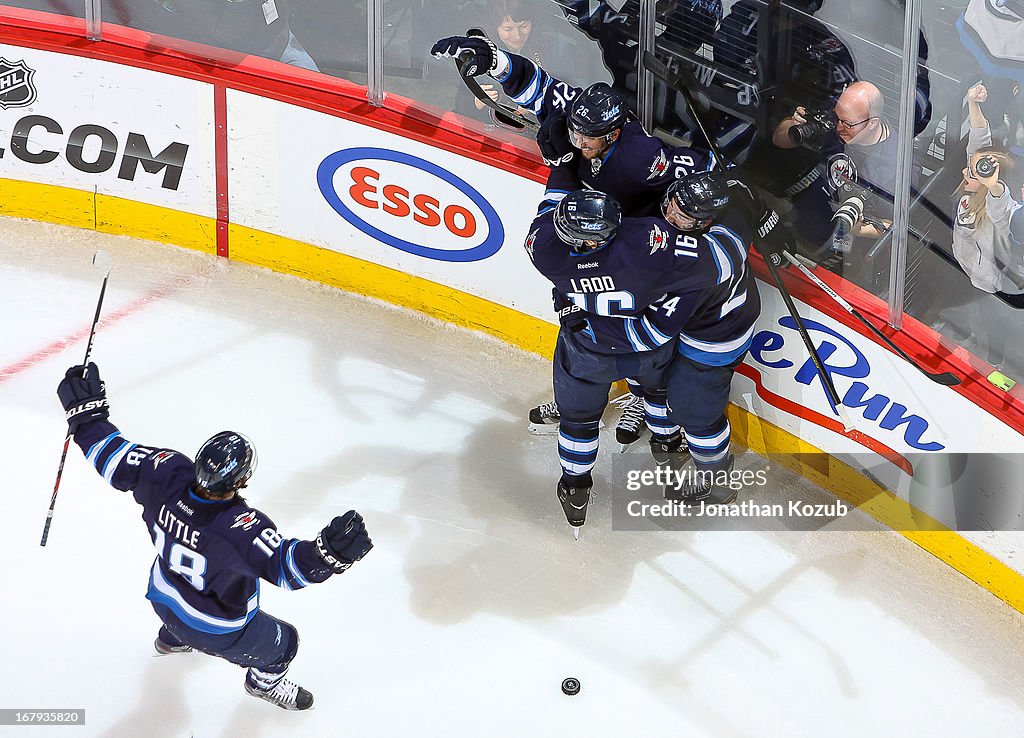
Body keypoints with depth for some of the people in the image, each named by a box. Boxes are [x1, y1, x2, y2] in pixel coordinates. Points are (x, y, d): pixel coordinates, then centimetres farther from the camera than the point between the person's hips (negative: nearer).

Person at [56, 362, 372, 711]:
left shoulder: (169, 476, -30)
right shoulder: (242, 530, -45)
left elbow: (117, 459, -17)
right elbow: (285, 564, -46)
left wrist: (86, 411, -7)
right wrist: (328, 551, -61)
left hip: (163, 599, 5)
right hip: (218, 627, -5)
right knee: (281, 642, 23)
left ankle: (172, 639, 74)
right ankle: (264, 682, 55)